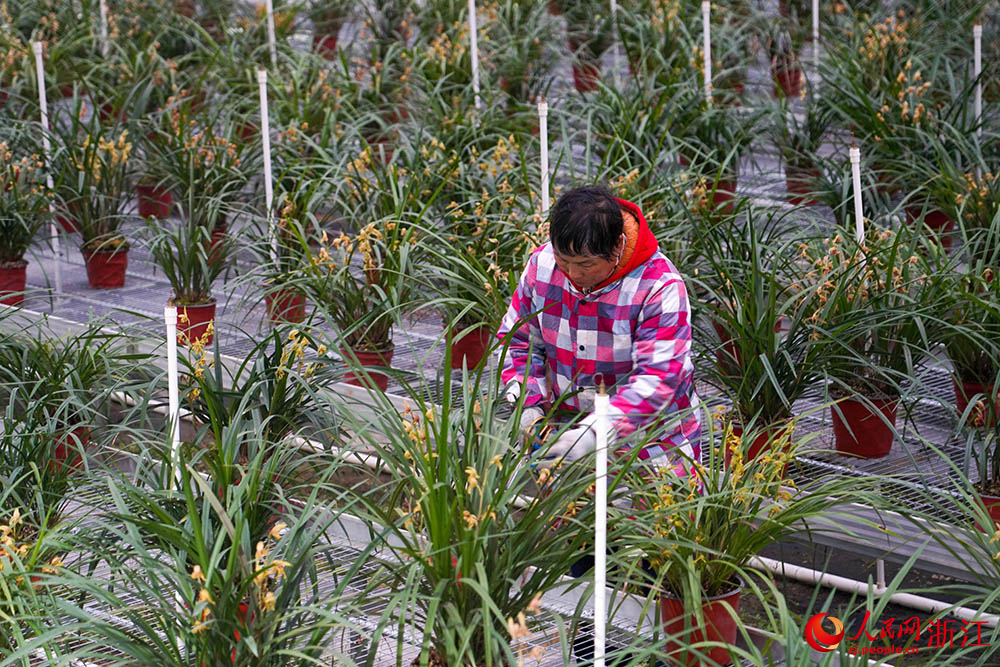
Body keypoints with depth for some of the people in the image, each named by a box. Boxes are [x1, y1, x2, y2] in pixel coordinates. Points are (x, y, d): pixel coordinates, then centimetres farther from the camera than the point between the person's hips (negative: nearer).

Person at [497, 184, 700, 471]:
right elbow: (518, 340, 8)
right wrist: (528, 405, -9)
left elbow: (657, 380, -25)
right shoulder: (543, 263, -4)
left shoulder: (659, 287, -20)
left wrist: (593, 434, -35)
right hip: (568, 424, 3)